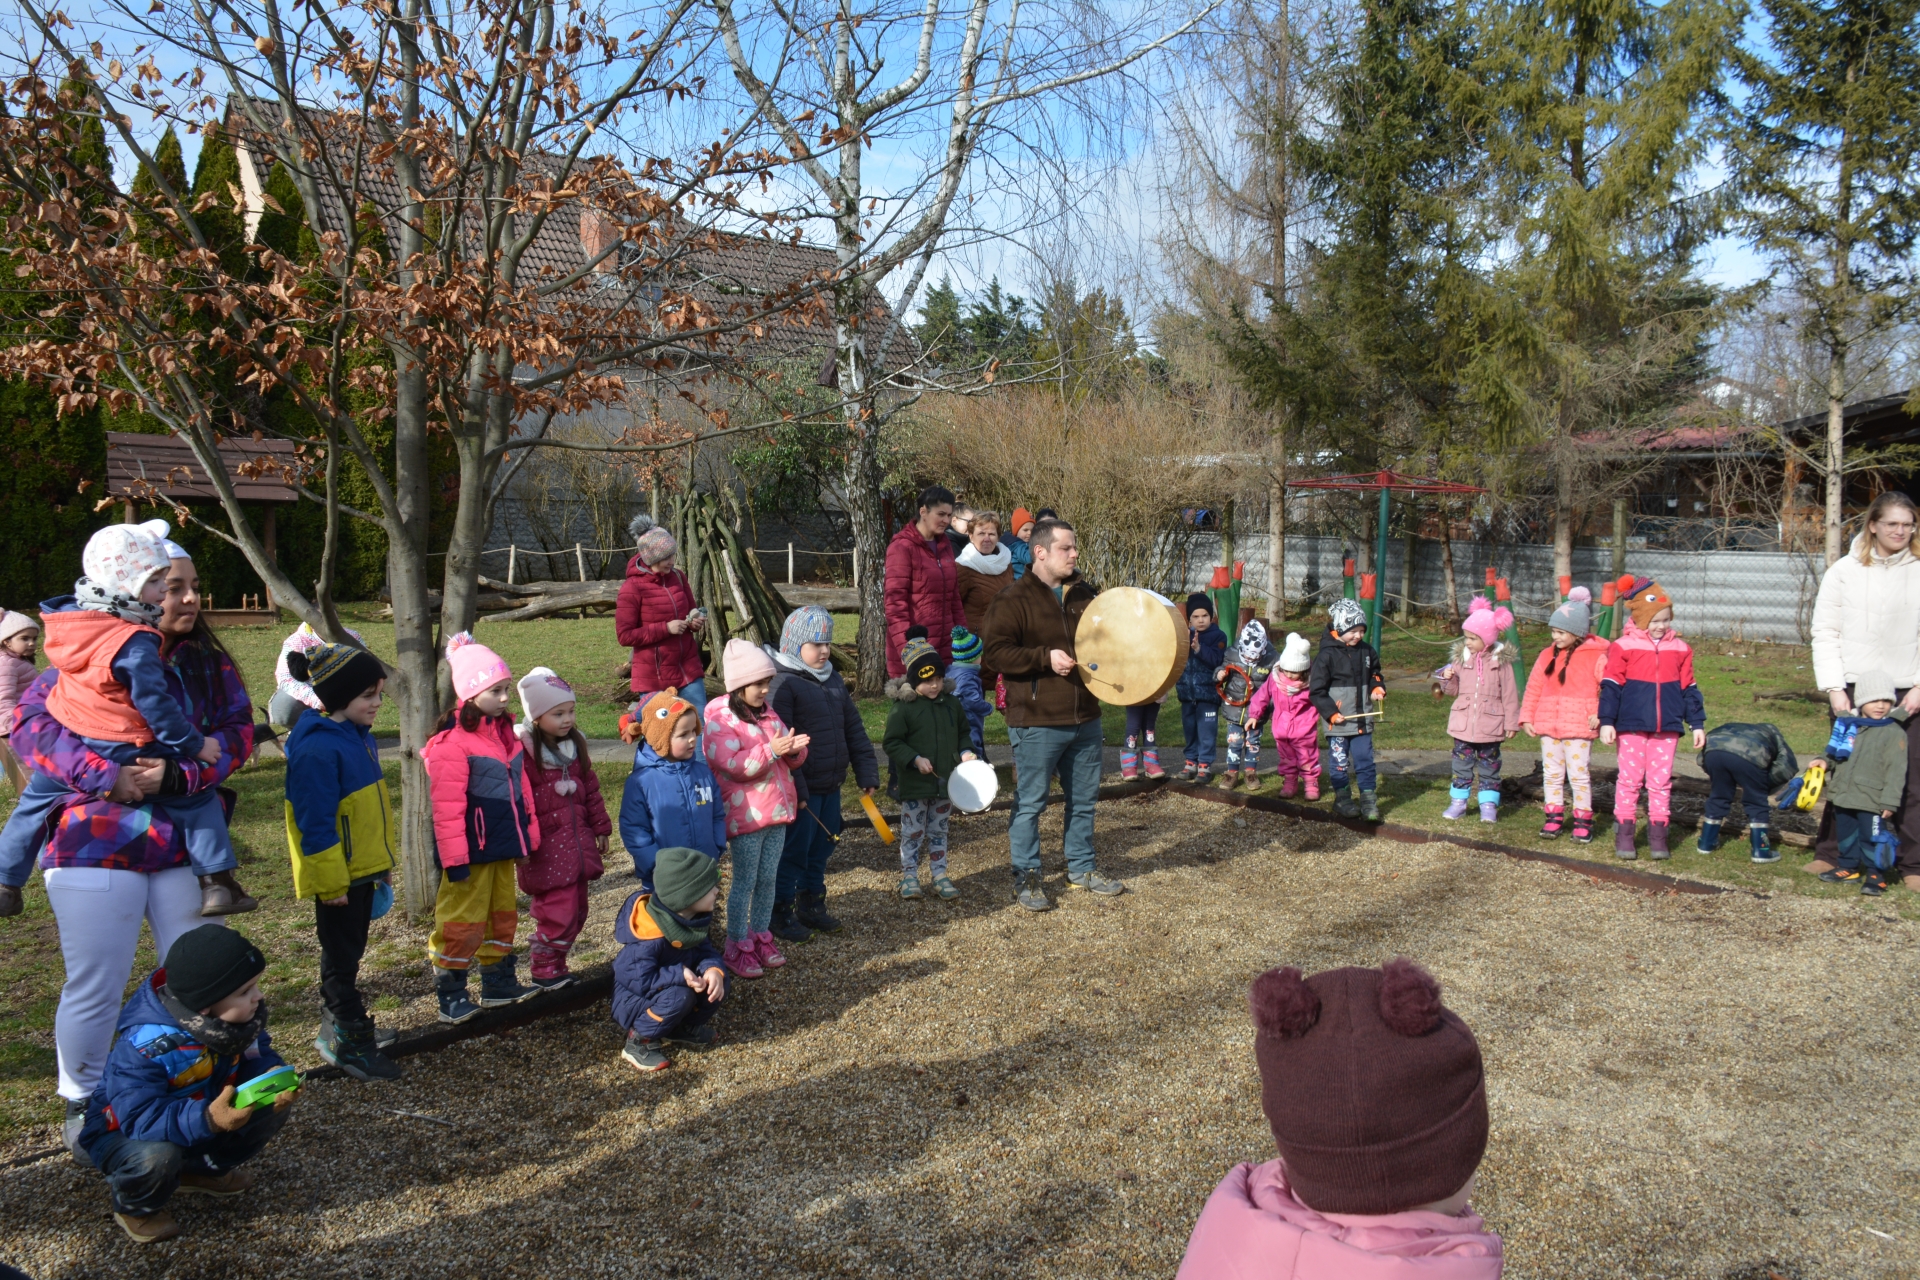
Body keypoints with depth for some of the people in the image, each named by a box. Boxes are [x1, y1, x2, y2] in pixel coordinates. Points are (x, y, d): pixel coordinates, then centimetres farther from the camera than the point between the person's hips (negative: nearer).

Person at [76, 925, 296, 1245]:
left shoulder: (237, 1015, -16)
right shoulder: (146, 1046, -36)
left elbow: (256, 1056, -6)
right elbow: (139, 1118, -40)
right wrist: (207, 1120, -55)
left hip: (205, 1112, 6)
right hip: (124, 1132, -6)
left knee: (273, 1108, -12)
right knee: (157, 1156, -38)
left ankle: (203, 1169, 14)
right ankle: (134, 1206, -1)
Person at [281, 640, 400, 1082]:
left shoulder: (359, 736, 7)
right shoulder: (316, 749, -23)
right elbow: (315, 825, -23)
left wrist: (382, 863, 21)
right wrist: (331, 883, -21)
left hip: (363, 869, 9)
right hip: (338, 877, -9)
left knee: (347, 953, 20)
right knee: (342, 958, 2)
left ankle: (338, 1027, 34)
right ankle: (353, 1044, 12)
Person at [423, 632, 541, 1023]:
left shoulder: (503, 731, 9)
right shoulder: (452, 742, -18)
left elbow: (521, 785, 15)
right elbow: (447, 806, -20)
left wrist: (529, 835, 14)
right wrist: (454, 858, -21)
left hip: (502, 846, 9)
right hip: (472, 850, -9)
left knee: (503, 915, 18)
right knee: (463, 923, 0)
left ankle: (499, 983, 32)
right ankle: (450, 996, 13)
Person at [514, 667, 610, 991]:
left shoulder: (574, 744, 10)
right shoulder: (522, 749, -14)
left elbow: (590, 787, 18)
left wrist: (600, 827, 19)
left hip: (577, 842, 8)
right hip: (545, 847, -8)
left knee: (576, 911, 12)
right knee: (559, 913, -9)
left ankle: (556, 965, 26)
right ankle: (543, 971, 9)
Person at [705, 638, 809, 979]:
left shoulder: (768, 714, 10)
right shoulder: (719, 720, -13)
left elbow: (791, 759, 14)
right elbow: (732, 765, -21)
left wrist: (794, 750, -9)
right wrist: (771, 750, -29)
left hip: (777, 810, 7)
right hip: (745, 815, -7)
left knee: (768, 879, 14)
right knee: (744, 882, 2)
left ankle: (760, 936, 28)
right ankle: (737, 948, 13)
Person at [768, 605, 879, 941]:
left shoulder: (834, 680, 11)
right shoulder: (783, 683, -15)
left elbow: (854, 729, 14)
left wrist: (867, 773, 8)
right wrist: (794, 790, -22)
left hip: (831, 787, 8)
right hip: (800, 790, -8)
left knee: (820, 851, 18)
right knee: (792, 853, 3)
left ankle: (812, 906, 32)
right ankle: (781, 914, 18)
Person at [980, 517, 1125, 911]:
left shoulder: (1085, 594, 11)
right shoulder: (1013, 601, -9)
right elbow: (996, 652, -17)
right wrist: (1045, 657, -23)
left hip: (1085, 718, 6)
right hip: (1037, 722, -6)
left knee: (1083, 799, 16)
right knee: (1030, 803, 2)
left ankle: (1081, 869, 31)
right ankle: (1026, 878, 15)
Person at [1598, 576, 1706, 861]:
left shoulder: (1680, 648, 8)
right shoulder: (1624, 646, -3)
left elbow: (1688, 688, 14)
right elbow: (1611, 685, -3)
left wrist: (1697, 724, 13)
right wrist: (1607, 722, -8)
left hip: (1667, 728, 3)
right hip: (1632, 726, -3)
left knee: (1661, 781, 6)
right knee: (1629, 778, 2)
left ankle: (1658, 834, 13)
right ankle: (1624, 834, 9)